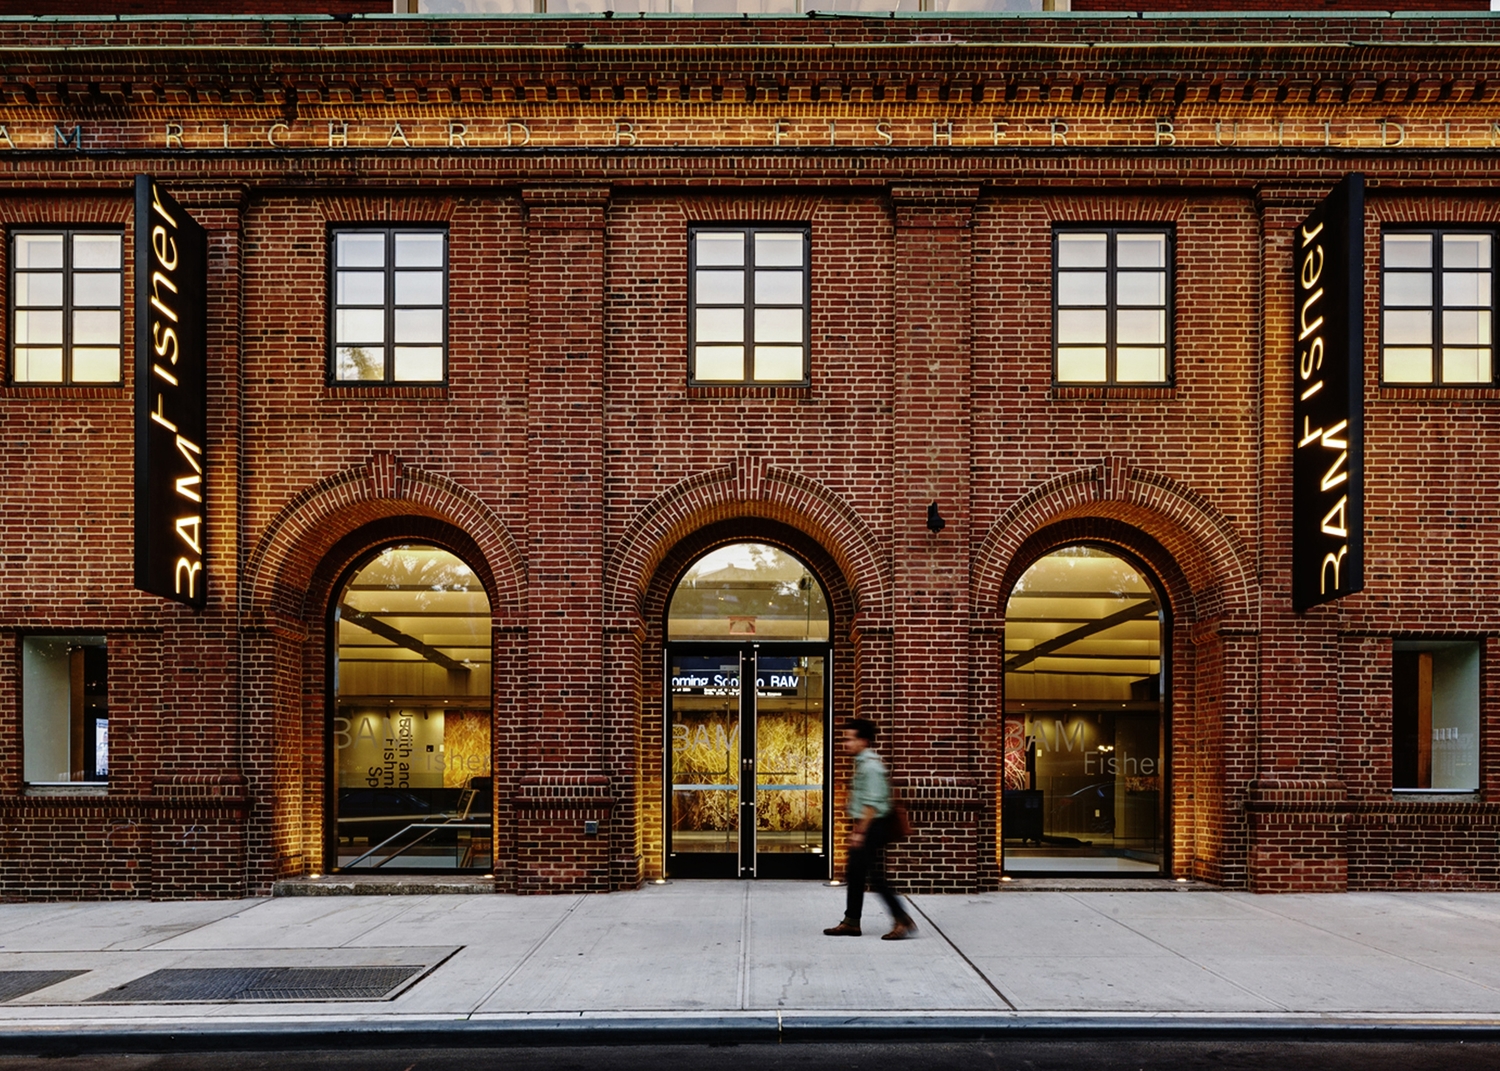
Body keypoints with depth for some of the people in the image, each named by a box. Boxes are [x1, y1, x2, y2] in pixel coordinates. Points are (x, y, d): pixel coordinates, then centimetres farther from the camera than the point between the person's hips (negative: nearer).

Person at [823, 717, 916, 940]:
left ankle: (903, 921, 0)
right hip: (865, 827, 10)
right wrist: (857, 829, 20)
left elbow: (872, 803, -22)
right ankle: (851, 922, 20)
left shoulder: (870, 766, -18)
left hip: (873, 827, -10)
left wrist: (860, 832, -21)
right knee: (854, 874, 13)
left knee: (875, 876, -7)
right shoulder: (862, 763, 13)